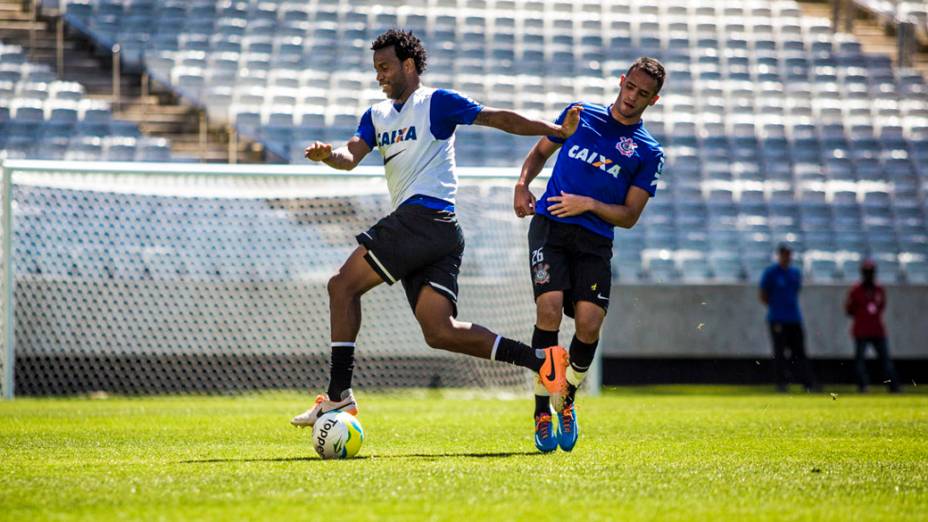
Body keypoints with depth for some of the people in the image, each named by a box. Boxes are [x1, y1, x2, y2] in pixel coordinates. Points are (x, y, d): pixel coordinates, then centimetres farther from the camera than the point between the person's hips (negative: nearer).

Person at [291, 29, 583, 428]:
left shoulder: (436, 102, 2)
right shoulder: (376, 116, 23)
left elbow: (499, 119, 0)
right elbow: (352, 155, 9)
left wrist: (558, 130, -8)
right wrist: (329, 155, -15)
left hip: (424, 214, -8)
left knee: (343, 285, -10)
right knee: (439, 332, -2)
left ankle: (339, 395, -12)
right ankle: (540, 359, -3)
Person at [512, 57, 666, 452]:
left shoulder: (648, 152, 6)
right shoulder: (580, 114, 11)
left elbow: (629, 216, 4)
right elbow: (540, 151, 24)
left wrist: (589, 204, -11)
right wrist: (522, 184, 5)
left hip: (595, 241, 0)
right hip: (550, 226, 0)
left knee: (589, 325, -14)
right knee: (549, 309, -20)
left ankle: (567, 401, 15)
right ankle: (542, 410, -9)